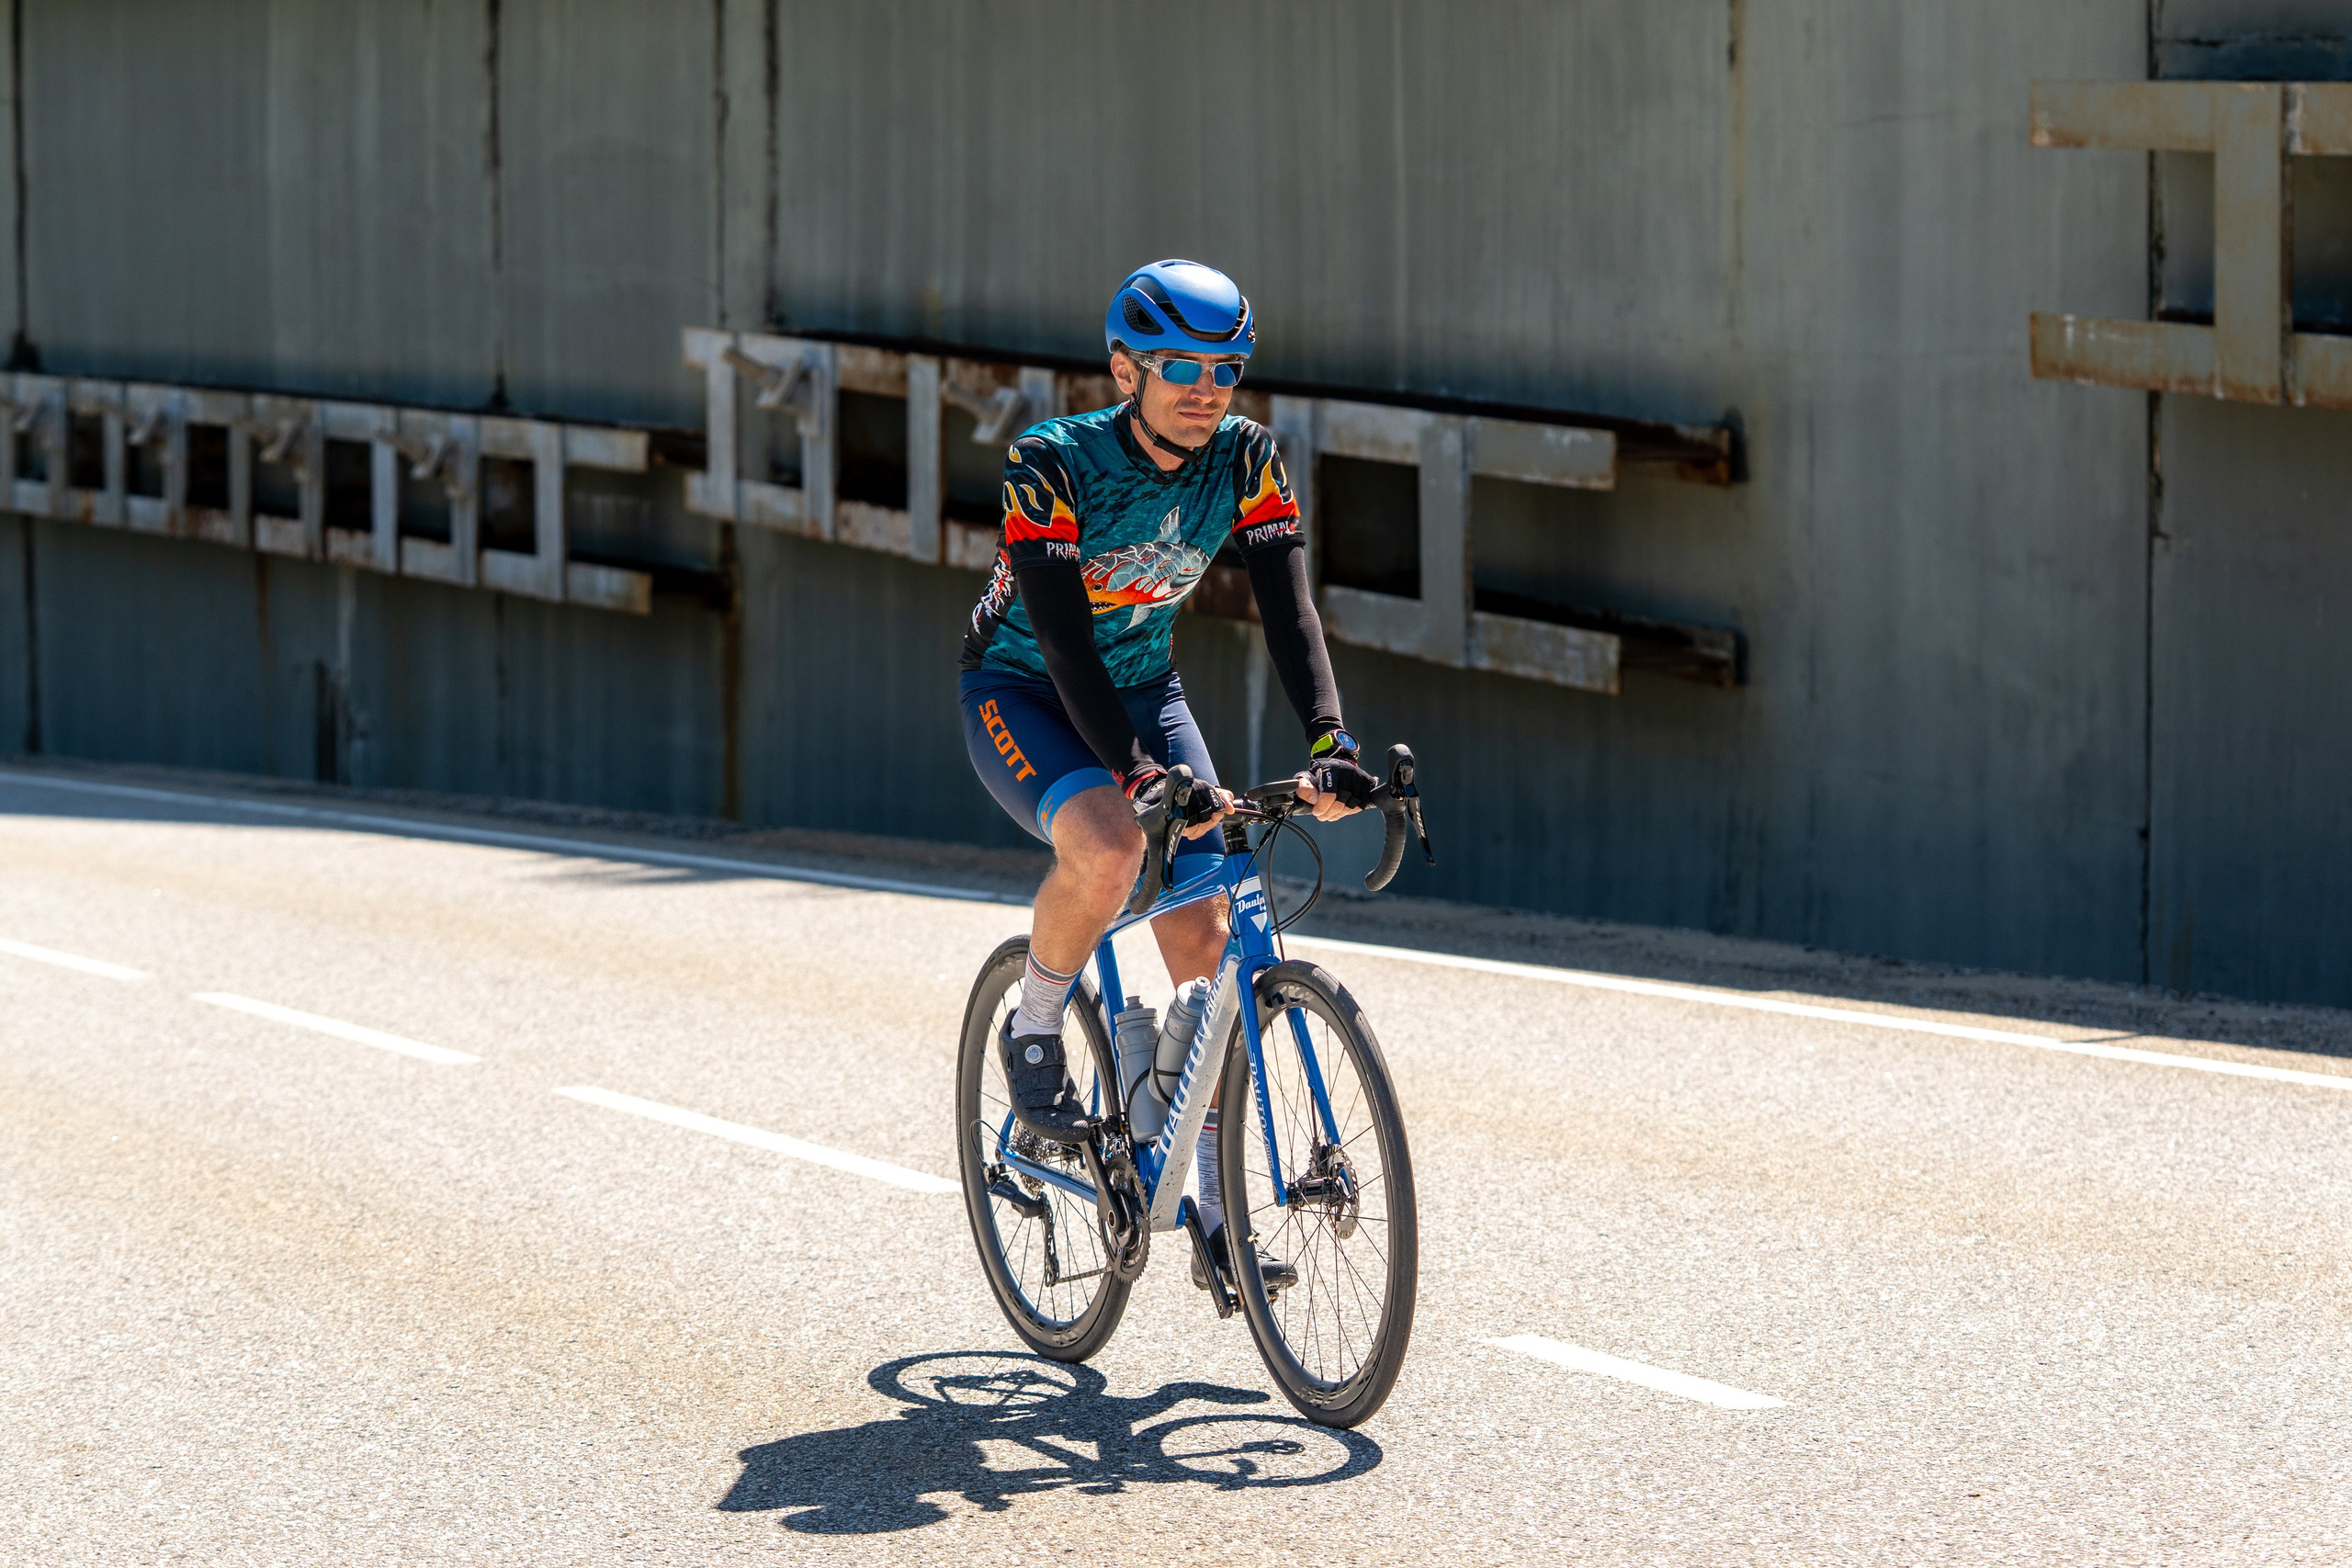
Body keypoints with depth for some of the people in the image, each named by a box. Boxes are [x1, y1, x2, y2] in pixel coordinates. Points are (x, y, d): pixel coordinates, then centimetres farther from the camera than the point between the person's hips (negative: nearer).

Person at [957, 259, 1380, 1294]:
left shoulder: (1246, 461, -13)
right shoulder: (1051, 465, -26)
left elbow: (1288, 611, -19)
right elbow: (1062, 634, -33)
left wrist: (1328, 742, -36)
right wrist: (1138, 773, -44)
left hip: (1142, 687, 5)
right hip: (1020, 692, -5)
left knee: (1206, 938, -7)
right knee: (1107, 848, -36)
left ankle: (1219, 1223, -1)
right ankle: (1033, 1033, -6)